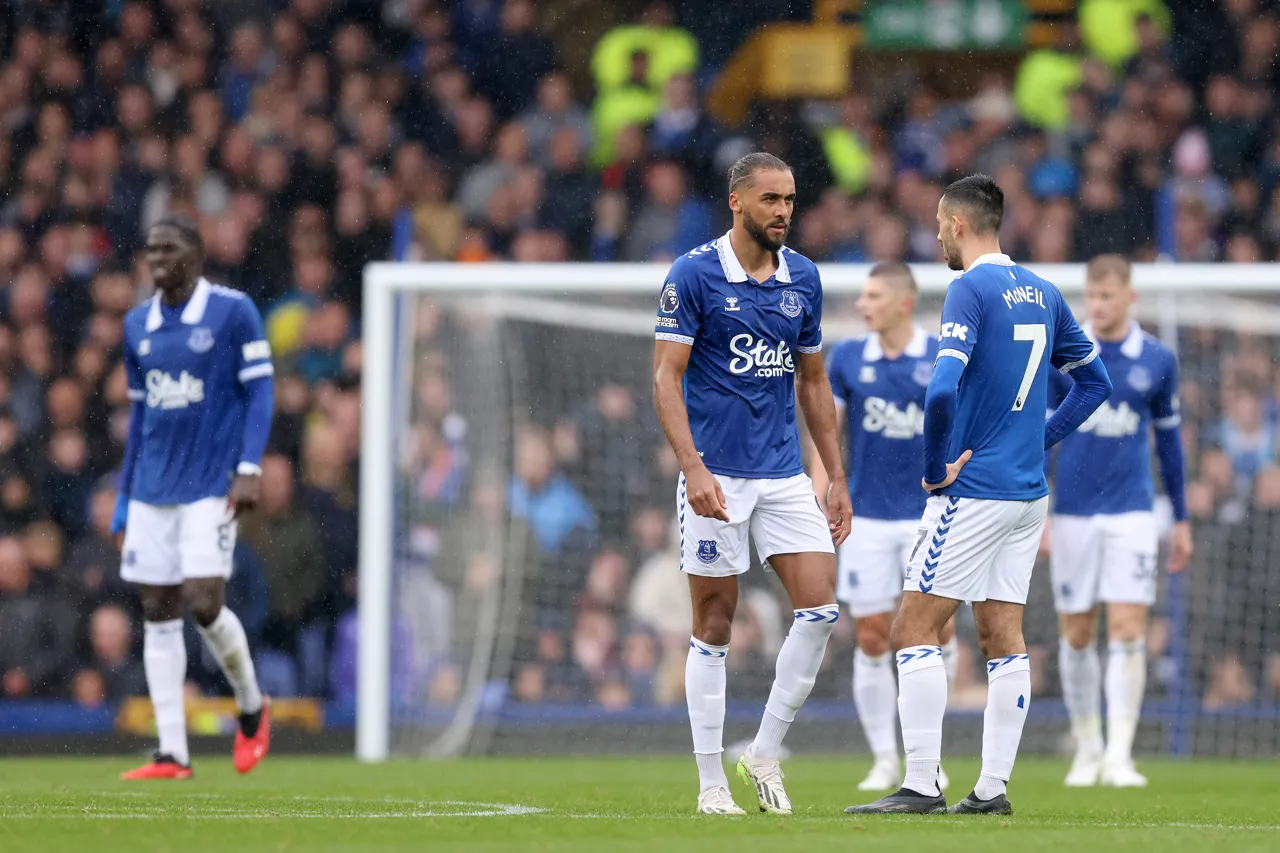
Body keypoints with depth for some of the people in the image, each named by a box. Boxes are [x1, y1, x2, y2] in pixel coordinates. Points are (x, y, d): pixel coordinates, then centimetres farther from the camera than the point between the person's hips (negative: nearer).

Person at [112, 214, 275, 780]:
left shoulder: (233, 311, -5)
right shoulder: (138, 325, 11)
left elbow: (259, 392, -5)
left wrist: (249, 469, -16)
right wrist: (124, 502, 17)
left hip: (212, 487, -5)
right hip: (152, 492, 5)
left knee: (204, 605, -14)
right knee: (157, 617, 2)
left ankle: (252, 708, 14)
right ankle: (172, 754, 4)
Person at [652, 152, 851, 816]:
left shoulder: (803, 278, 8)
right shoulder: (694, 274, -7)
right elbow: (666, 375, -10)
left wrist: (837, 476, 14)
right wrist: (694, 468, -20)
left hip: (784, 474, 5)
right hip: (716, 476, -5)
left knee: (821, 610, -7)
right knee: (714, 627, 0)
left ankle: (765, 754, 8)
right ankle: (711, 782, 8)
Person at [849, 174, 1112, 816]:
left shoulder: (970, 290, -13)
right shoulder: (1042, 293, 11)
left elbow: (943, 389, -26)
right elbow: (1095, 382, 20)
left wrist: (935, 468, -14)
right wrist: (1040, 439, 15)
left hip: (973, 492, -8)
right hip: (1028, 491, 8)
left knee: (913, 630, -5)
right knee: (1004, 638, 8)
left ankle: (922, 784, -10)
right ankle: (993, 788, 7)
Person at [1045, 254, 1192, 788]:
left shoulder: (1157, 360, 3)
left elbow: (1169, 438, 12)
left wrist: (1181, 519, 14)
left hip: (1131, 512, 0)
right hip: (1072, 513, 0)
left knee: (1128, 629, -11)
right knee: (1076, 634, 5)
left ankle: (1120, 756, -10)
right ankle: (1087, 749, 20)